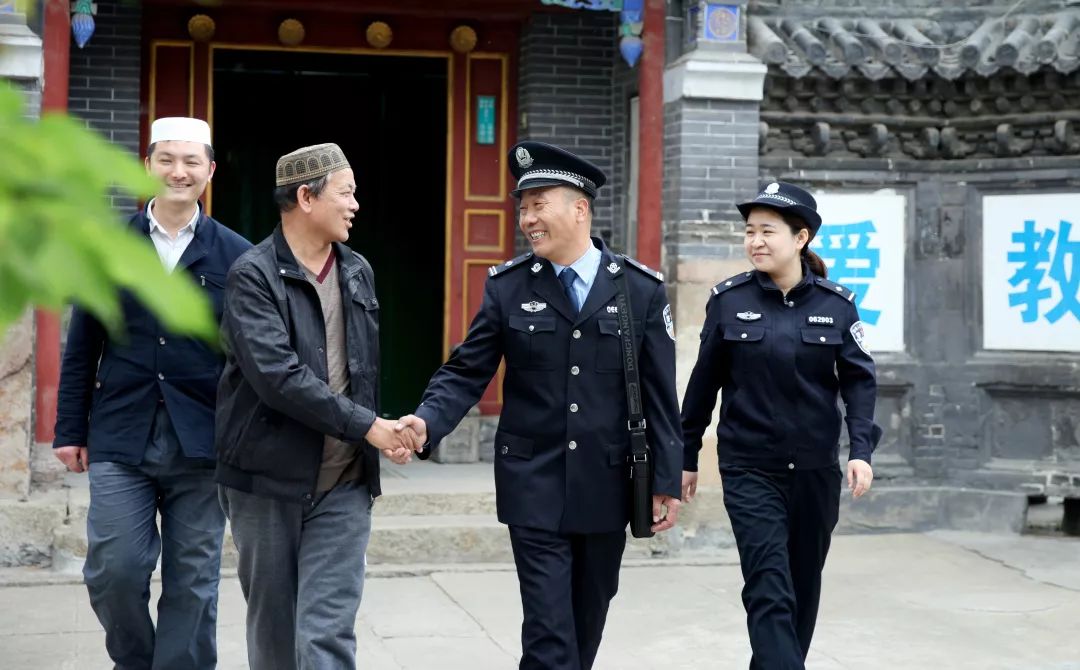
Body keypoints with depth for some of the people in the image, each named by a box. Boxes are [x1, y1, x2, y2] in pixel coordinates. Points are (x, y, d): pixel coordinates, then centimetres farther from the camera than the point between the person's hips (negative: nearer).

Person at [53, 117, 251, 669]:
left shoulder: (235, 256, 2)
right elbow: (81, 348, 8)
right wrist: (70, 429, 5)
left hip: (202, 444, -1)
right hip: (120, 439, 1)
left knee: (192, 583, 5)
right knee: (114, 572, -1)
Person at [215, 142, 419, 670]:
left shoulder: (358, 272, 9)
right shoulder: (253, 275, -10)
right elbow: (277, 375, -21)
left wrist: (385, 433, 11)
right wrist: (366, 426, -19)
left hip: (343, 486, 3)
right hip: (267, 479, -3)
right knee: (272, 623, 12)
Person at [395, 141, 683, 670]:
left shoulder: (641, 290, -2)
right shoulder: (507, 286, -1)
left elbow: (659, 393, 0)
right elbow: (467, 372, -2)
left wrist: (666, 480, -1)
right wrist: (428, 422, -20)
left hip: (605, 487, 1)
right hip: (535, 487, -1)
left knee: (587, 623, 14)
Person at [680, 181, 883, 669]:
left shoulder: (836, 303, -1)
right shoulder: (728, 300, -2)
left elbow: (859, 381, 0)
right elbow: (704, 382, 4)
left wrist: (861, 450, -13)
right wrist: (687, 456, 8)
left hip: (815, 469, 2)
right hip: (749, 469, -2)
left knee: (803, 588, 14)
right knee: (769, 591, -12)